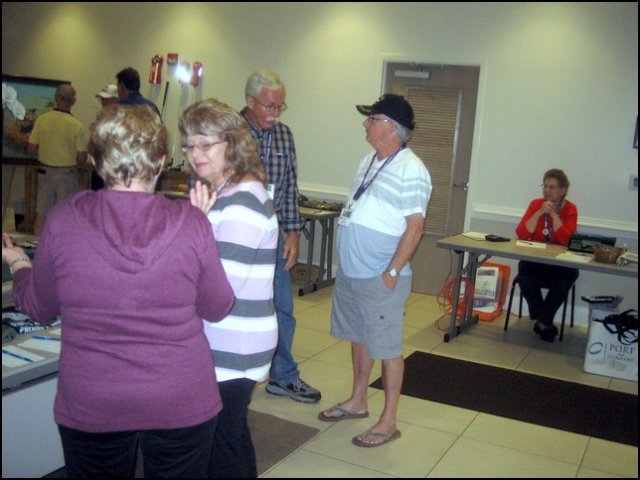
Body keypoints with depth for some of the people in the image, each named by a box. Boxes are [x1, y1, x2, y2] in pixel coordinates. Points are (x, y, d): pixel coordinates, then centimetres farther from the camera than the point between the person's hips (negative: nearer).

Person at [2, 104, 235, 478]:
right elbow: (218, 309, -3)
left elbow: (39, 308, 2)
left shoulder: (62, 219, -12)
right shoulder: (191, 223, -16)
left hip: (89, 408, 1)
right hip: (182, 404, 0)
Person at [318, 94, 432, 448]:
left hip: (380, 277, -8)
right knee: (359, 338, 19)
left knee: (386, 347, 2)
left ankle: (389, 422, 15)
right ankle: (357, 401, 36)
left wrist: (392, 272, -19)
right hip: (349, 272, 9)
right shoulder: (368, 161, 11)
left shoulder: (410, 170, -16)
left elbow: (415, 227, -18)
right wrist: (347, 260, 16)